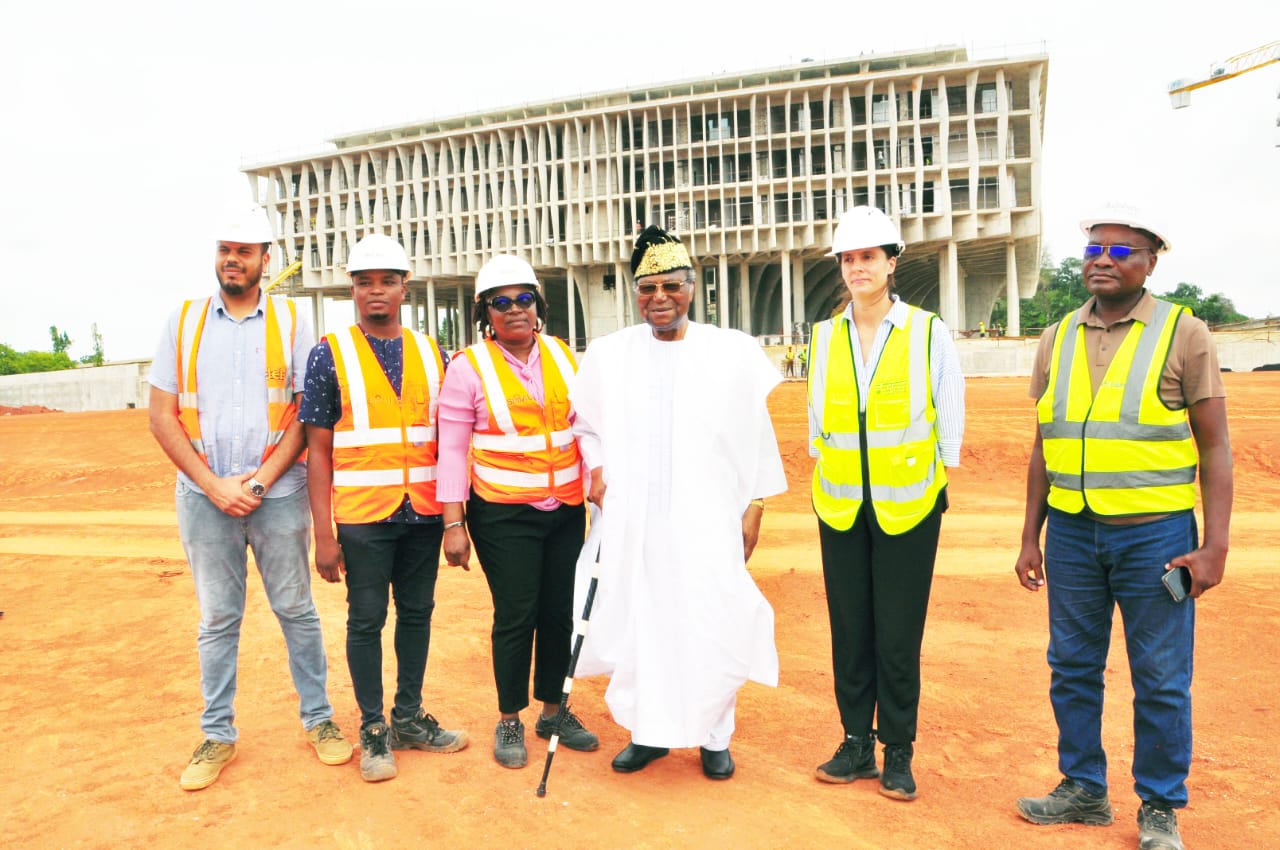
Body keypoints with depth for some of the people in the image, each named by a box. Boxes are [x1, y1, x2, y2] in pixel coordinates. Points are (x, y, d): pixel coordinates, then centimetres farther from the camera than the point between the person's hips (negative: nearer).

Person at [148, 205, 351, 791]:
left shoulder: (291, 321, 2)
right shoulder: (183, 321, 6)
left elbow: (307, 413, -1)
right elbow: (163, 416, 2)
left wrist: (260, 481, -11)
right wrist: (215, 485, -8)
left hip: (278, 495, -1)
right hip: (204, 497, 1)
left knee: (297, 610, 6)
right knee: (217, 620, 10)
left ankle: (318, 719, 21)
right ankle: (217, 735, 24)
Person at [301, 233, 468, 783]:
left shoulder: (430, 352, 7)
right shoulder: (331, 354, -2)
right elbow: (318, 451, -4)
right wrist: (324, 536, -8)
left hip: (423, 512, 3)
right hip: (362, 516, -3)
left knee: (417, 612, 12)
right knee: (367, 619, 6)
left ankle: (409, 718, 28)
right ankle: (374, 730, 22)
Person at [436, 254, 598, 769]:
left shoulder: (561, 355, 6)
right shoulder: (469, 368, -5)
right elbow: (452, 450, -6)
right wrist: (454, 523, -9)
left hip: (566, 510, 4)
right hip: (504, 515, -4)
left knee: (561, 611, 10)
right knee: (516, 617, 2)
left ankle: (554, 710, 29)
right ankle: (509, 721, 22)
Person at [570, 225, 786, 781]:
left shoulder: (733, 351, -1)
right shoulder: (608, 354, 5)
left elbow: (756, 434, 2)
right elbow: (585, 424, 16)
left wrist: (755, 505, 2)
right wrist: (595, 469, -1)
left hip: (707, 522, -2)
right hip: (631, 521, 2)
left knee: (713, 625, 1)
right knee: (636, 620, 8)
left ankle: (713, 736, 23)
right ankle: (649, 731, 27)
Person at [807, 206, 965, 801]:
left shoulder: (929, 333, -3)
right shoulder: (825, 336, 5)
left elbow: (950, 417, 2)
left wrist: (937, 476, 1)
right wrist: (827, 466, 9)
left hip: (908, 505, -3)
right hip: (840, 505, 3)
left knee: (899, 634, 3)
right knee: (849, 629, 10)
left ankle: (898, 753, 19)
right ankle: (856, 742, 24)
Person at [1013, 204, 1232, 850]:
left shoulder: (1183, 332, -3)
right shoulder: (1057, 339, 7)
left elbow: (1215, 446, -3)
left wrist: (1215, 545, -10)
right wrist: (1030, 537, 9)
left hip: (1154, 532, -3)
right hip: (1072, 531, 4)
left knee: (1161, 680, 7)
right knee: (1072, 667, 12)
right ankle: (1083, 789, 29)